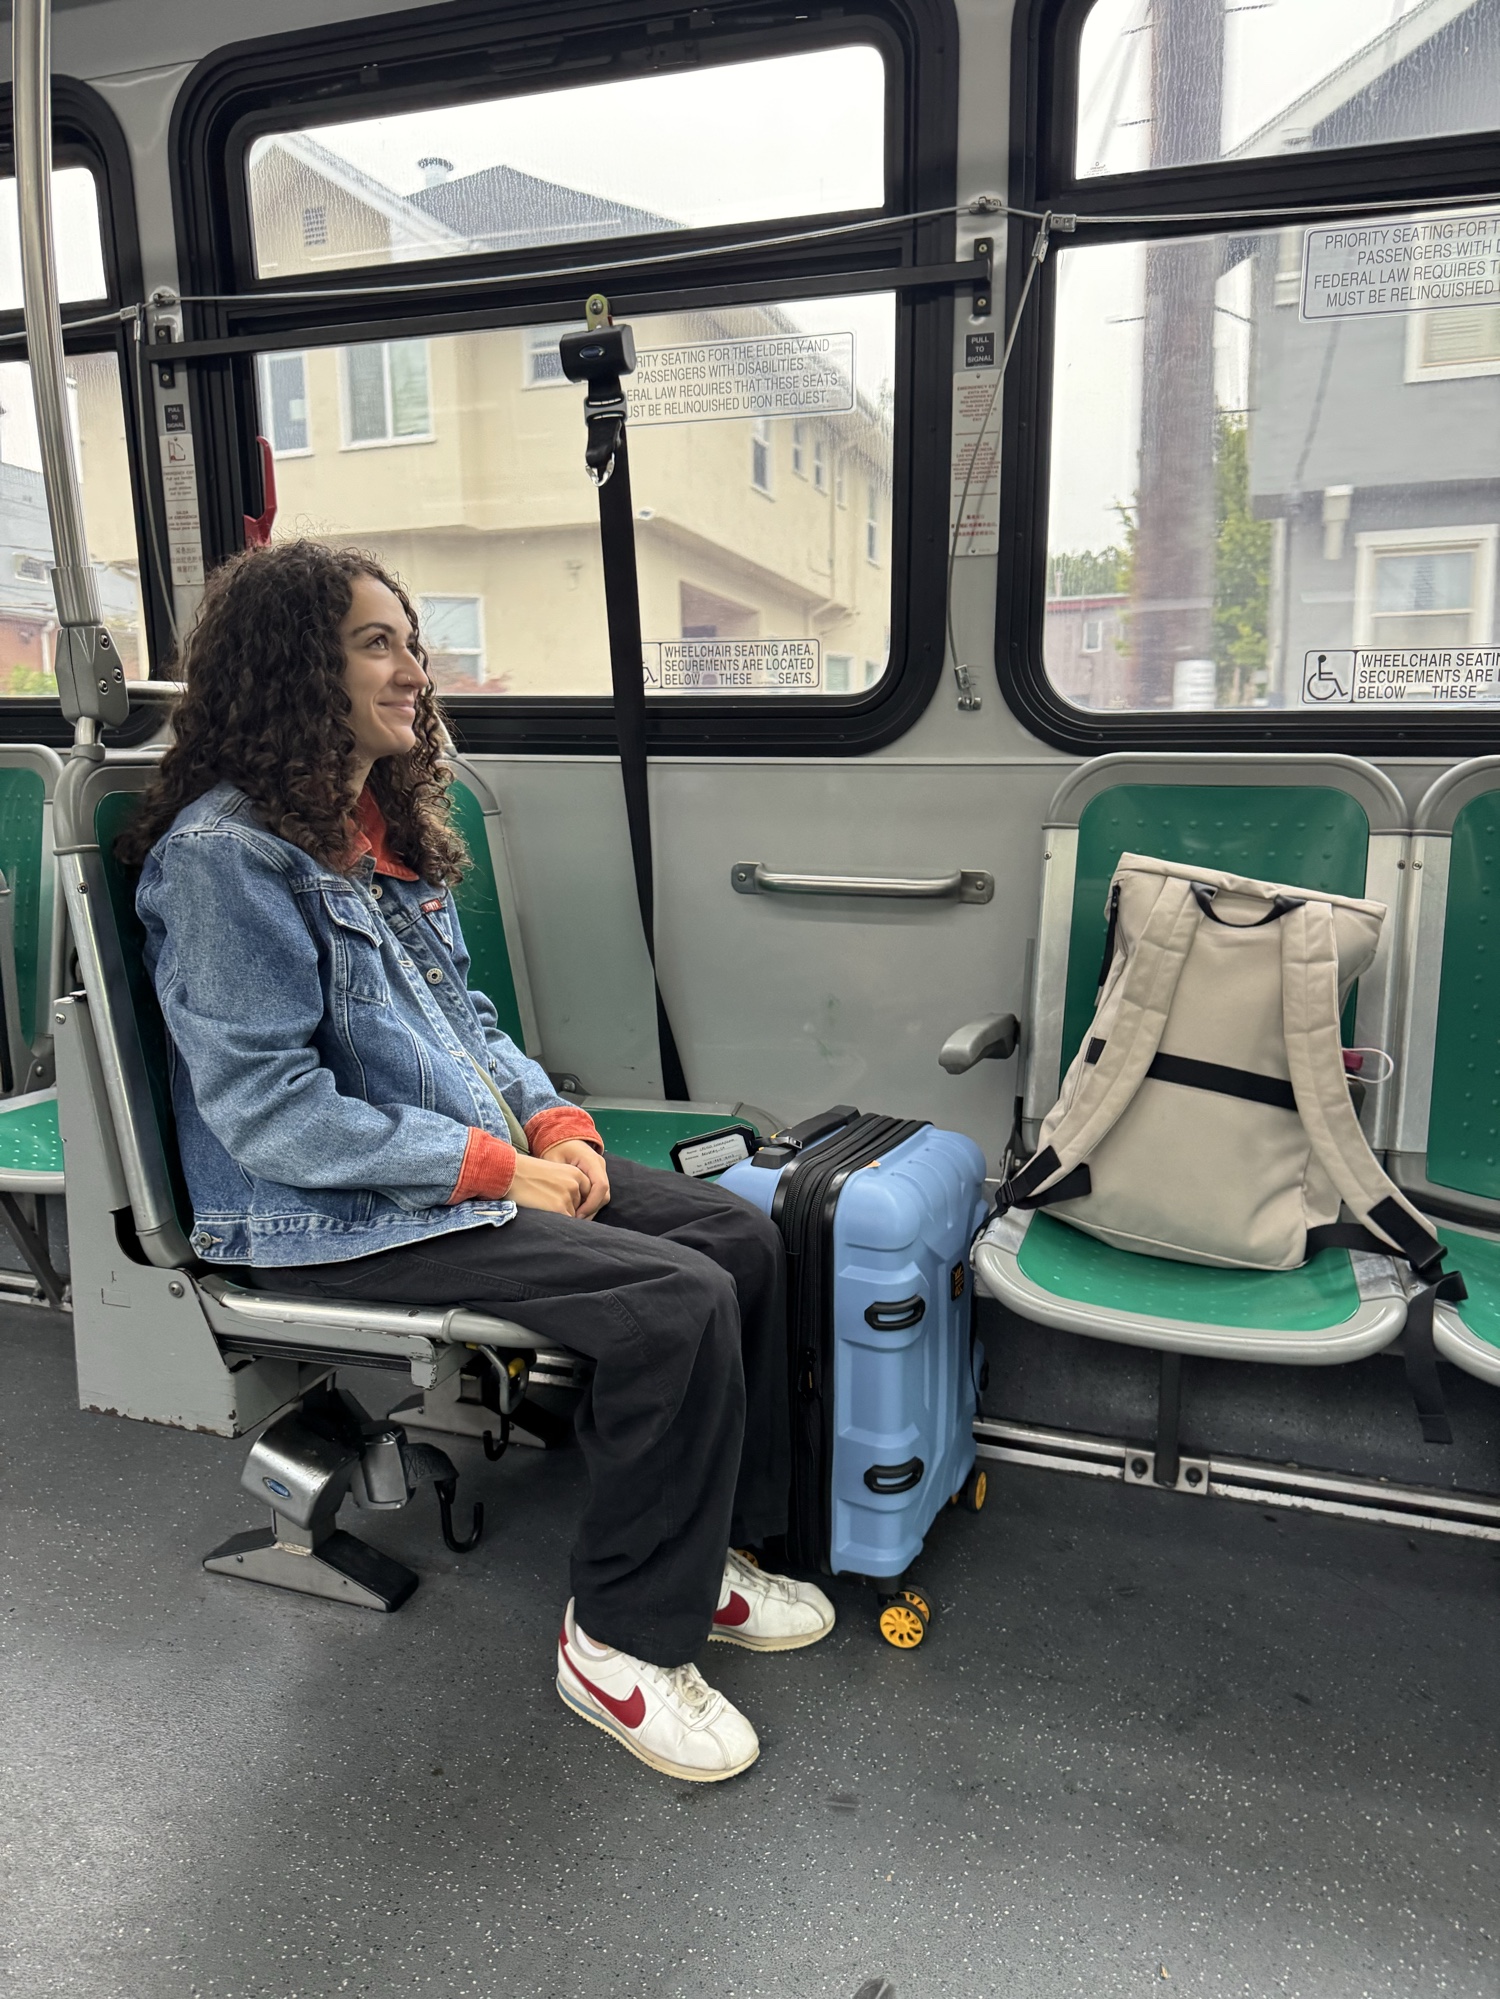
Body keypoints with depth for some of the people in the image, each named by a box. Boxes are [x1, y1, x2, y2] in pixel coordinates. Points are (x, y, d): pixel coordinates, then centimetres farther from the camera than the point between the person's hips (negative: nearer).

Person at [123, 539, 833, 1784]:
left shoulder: (383, 822, 12)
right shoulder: (227, 854, -15)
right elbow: (267, 1111, -20)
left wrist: (553, 1121, 0)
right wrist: (492, 1166, -18)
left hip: (483, 1158, 9)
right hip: (334, 1218, -8)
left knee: (742, 1237, -4)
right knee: (676, 1304, -22)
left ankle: (709, 1551, 13)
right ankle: (622, 1640, -2)